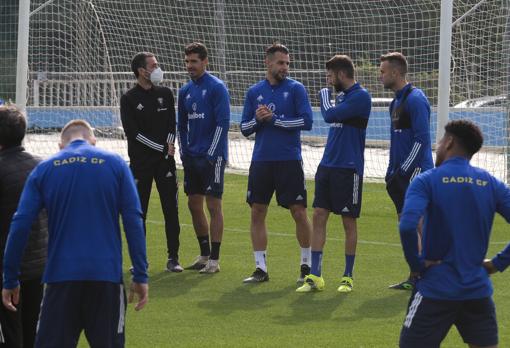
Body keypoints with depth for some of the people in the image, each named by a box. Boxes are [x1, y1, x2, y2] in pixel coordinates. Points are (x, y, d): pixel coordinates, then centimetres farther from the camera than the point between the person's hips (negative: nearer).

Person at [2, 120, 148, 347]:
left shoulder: (44, 169, 6)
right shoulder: (115, 164, 5)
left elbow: (20, 225, 1)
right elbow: (134, 220, -2)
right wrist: (140, 275, 0)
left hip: (61, 277, 0)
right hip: (106, 277, 0)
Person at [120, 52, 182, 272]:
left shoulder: (165, 94, 11)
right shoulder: (129, 99, -2)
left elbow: (172, 123, 13)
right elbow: (133, 132, -8)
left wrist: (170, 144, -7)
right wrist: (162, 148, -11)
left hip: (165, 160, 3)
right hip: (140, 162, -3)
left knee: (171, 209, -1)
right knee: (138, 212, 0)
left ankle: (173, 258, 3)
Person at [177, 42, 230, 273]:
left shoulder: (217, 88, -8)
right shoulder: (185, 91, 12)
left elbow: (223, 123, -13)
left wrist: (211, 154, -16)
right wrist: (183, 152, 9)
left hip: (212, 156, -7)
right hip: (192, 157, 7)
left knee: (213, 206, -5)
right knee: (194, 205, 9)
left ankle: (214, 260, -3)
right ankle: (204, 255, 20)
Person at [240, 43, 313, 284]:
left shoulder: (295, 89, -1)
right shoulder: (254, 92, 9)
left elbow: (306, 121, -12)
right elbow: (244, 128, 10)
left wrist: (274, 119, -13)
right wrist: (257, 120, -10)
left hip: (289, 161, -3)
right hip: (261, 161, 3)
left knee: (299, 213, -3)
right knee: (257, 213, 2)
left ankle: (306, 265, 11)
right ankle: (260, 269, 9)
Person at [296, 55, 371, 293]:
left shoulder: (360, 97, -12)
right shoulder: (342, 95, 14)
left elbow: (330, 116, -19)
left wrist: (324, 97, -1)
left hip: (348, 168, -8)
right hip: (328, 165, 8)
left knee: (349, 221, 1)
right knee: (319, 216, 2)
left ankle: (348, 277, 11)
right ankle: (315, 276, 3)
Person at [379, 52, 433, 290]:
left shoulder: (415, 99, -13)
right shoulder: (397, 102, 17)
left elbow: (422, 139, -18)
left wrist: (402, 170, -18)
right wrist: (392, 172, 18)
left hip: (416, 171, -10)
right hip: (402, 173, 10)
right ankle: (415, 277, 14)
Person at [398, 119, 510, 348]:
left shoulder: (427, 181, -7)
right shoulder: (492, 184, 6)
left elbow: (407, 226, -23)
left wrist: (416, 264, -9)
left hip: (436, 289, -4)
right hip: (478, 291, 4)